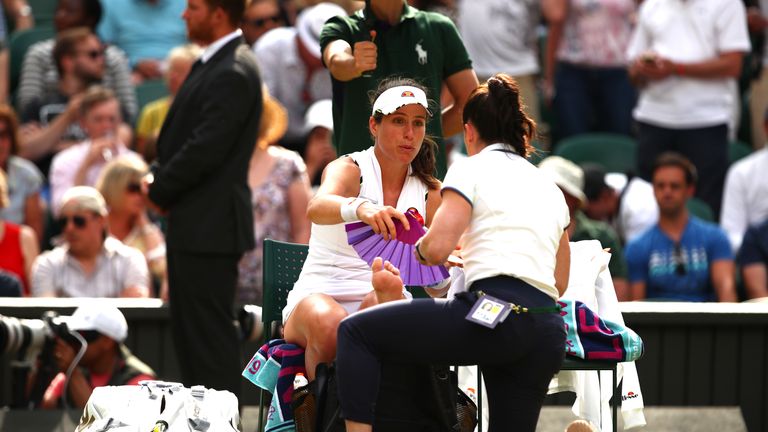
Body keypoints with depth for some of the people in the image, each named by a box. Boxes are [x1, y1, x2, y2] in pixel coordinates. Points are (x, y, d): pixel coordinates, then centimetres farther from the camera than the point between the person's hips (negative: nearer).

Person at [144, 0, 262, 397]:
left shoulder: (234, 74, -18)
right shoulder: (213, 63, 14)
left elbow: (205, 149, -22)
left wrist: (160, 189, -10)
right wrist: (157, 175, 4)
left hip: (210, 226, -10)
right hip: (193, 224, 10)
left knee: (209, 332, -6)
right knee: (187, 329, 15)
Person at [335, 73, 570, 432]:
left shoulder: (471, 170, 7)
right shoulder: (550, 188, 26)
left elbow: (437, 248, -7)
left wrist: (420, 248, 17)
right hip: (548, 332, 7)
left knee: (356, 332, 1)